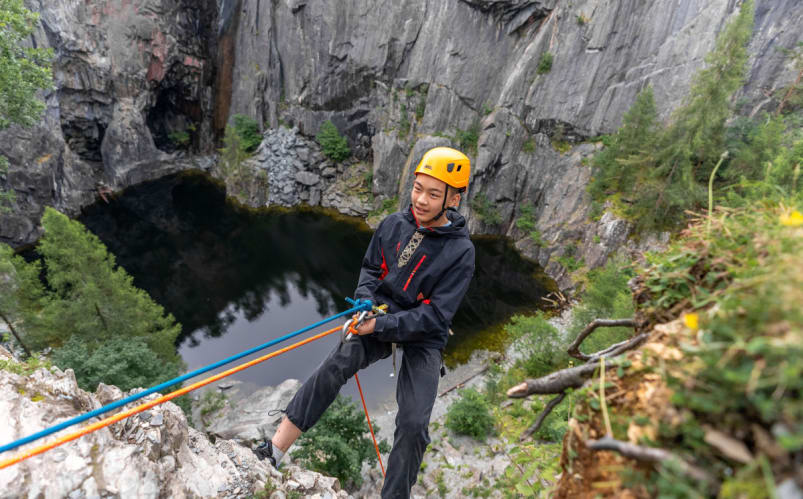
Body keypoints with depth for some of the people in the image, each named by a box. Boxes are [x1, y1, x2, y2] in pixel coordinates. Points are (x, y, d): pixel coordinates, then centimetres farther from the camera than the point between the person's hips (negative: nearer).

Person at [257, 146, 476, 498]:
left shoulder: (460, 251, -14)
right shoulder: (393, 224, -3)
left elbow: (435, 316, -17)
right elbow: (370, 269, 10)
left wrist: (380, 325, -24)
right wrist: (365, 302, -11)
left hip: (423, 338, -2)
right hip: (379, 316, 2)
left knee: (413, 424, -12)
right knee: (336, 364, -24)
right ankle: (274, 450, -18)